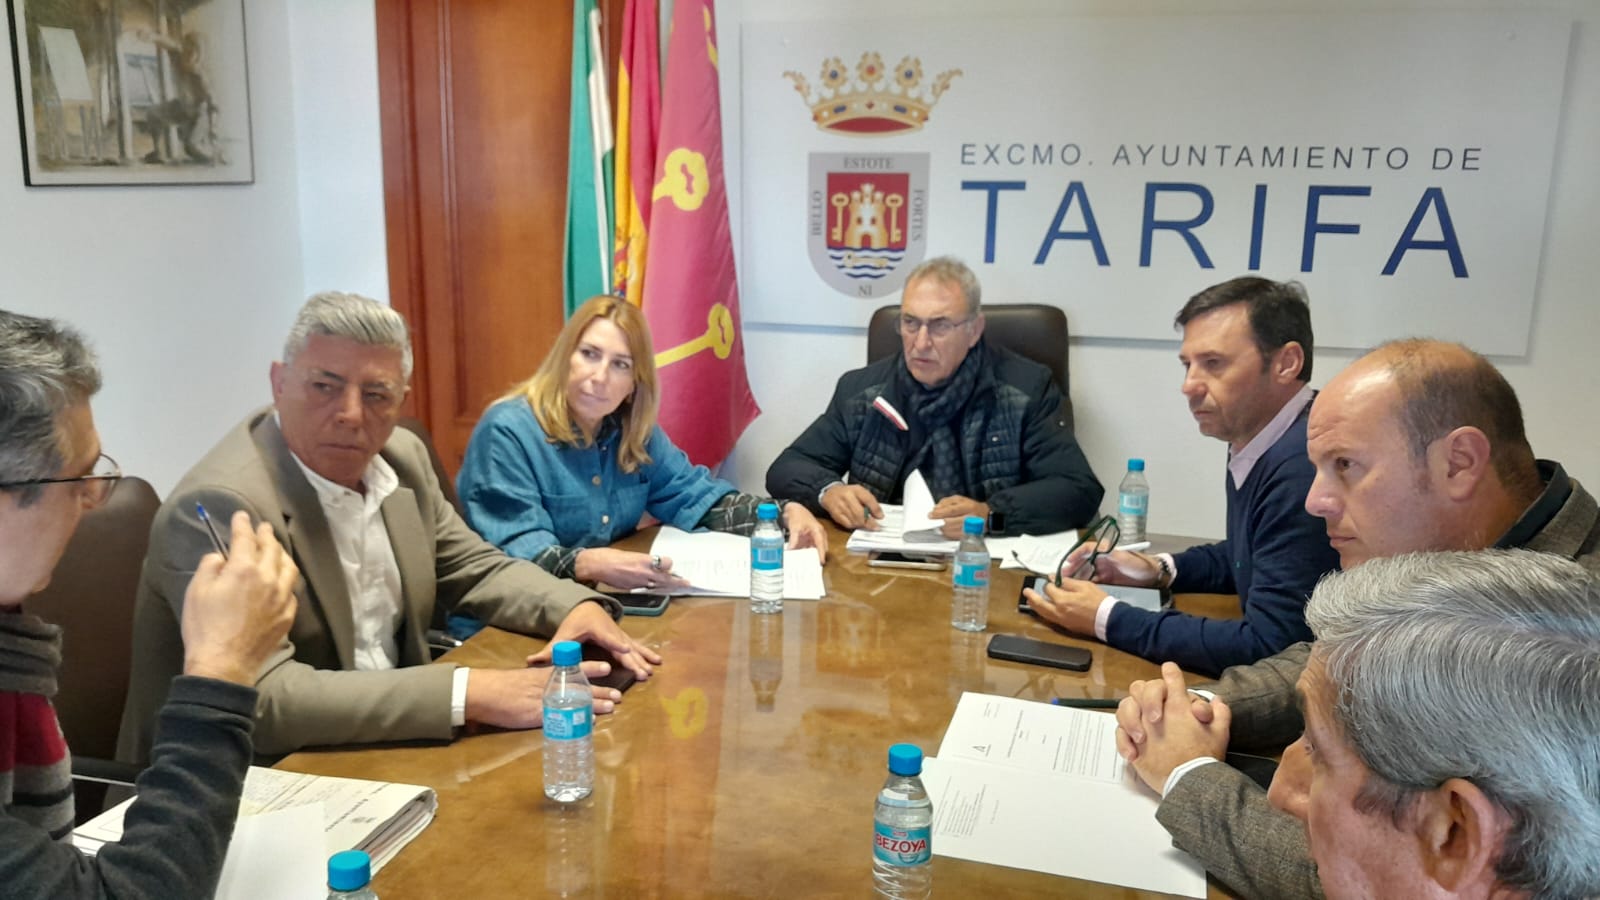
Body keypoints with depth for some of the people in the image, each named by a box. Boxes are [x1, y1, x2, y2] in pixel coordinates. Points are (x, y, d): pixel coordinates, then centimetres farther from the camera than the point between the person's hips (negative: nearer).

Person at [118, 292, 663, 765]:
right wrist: (471, 694, -35)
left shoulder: (402, 459, 1)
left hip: (383, 742, 7)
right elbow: (260, 698, -30)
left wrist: (576, 607, -8)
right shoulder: (221, 505, -22)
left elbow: (474, 569, 12)